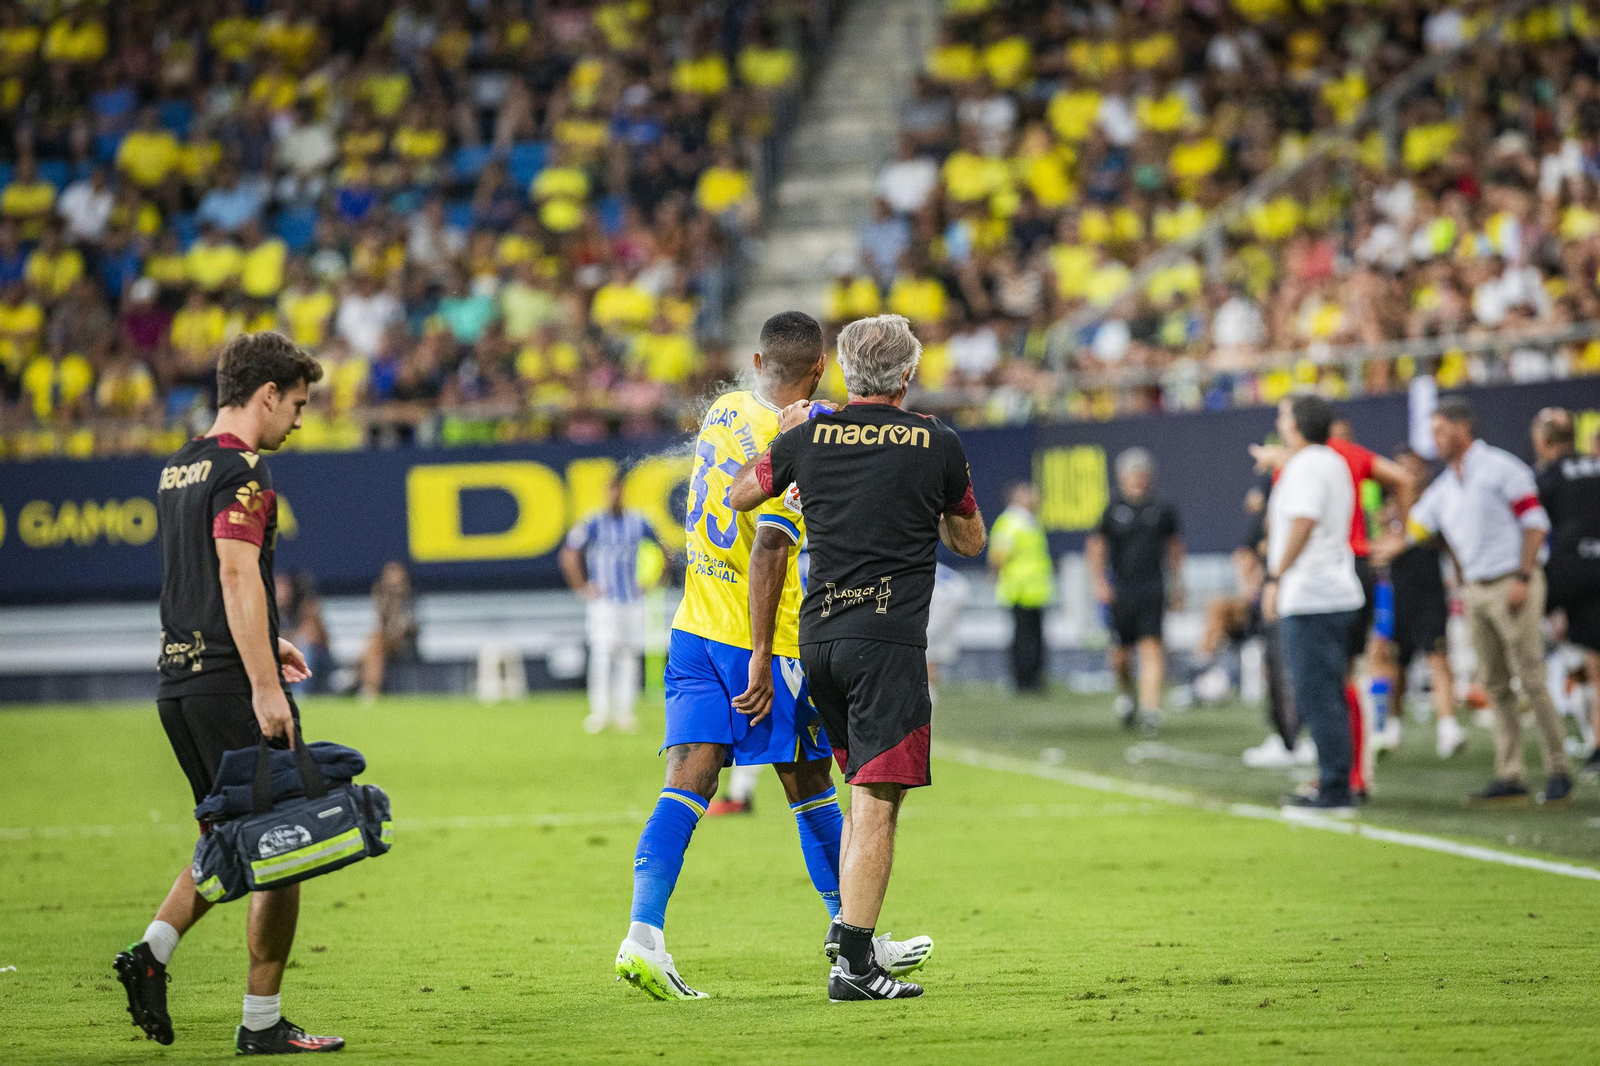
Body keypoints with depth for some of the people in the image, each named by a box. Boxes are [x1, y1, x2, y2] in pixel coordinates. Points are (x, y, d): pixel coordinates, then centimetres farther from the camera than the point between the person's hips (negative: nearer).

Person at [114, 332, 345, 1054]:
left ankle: (152, 951, 4)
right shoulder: (241, 471, -13)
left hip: (179, 682, 9)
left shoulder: (177, 470, 16)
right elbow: (238, 576, -23)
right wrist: (264, 684, -27)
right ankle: (262, 1022, 2)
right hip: (231, 683, -9)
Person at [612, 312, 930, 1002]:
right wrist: (763, 656, -22)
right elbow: (769, 546, -22)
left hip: (695, 630, 6)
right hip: (756, 637, -6)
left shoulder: (723, 410, 5)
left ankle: (644, 933, -18)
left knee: (685, 787, -2)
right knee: (810, 787, 8)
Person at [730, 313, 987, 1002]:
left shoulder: (807, 437, 4)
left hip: (816, 634, 5)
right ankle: (853, 962, -11)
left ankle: (848, 921, 16)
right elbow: (970, 540, 14)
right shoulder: (937, 444, -1)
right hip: (888, 640, -5)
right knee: (877, 803, -6)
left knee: (867, 789, 23)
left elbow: (740, 495, 22)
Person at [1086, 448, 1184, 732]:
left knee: (1152, 648, -13)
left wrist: (1178, 585, 18)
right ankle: (1125, 694, 33)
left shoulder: (1162, 510, 6)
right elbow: (1096, 548, 7)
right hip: (1121, 589, 0)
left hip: (1152, 589, 0)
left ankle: (1151, 708, -17)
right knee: (1121, 654, 4)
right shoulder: (1113, 511, 2)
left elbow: (1174, 546, 18)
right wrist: (1099, 583, -4)